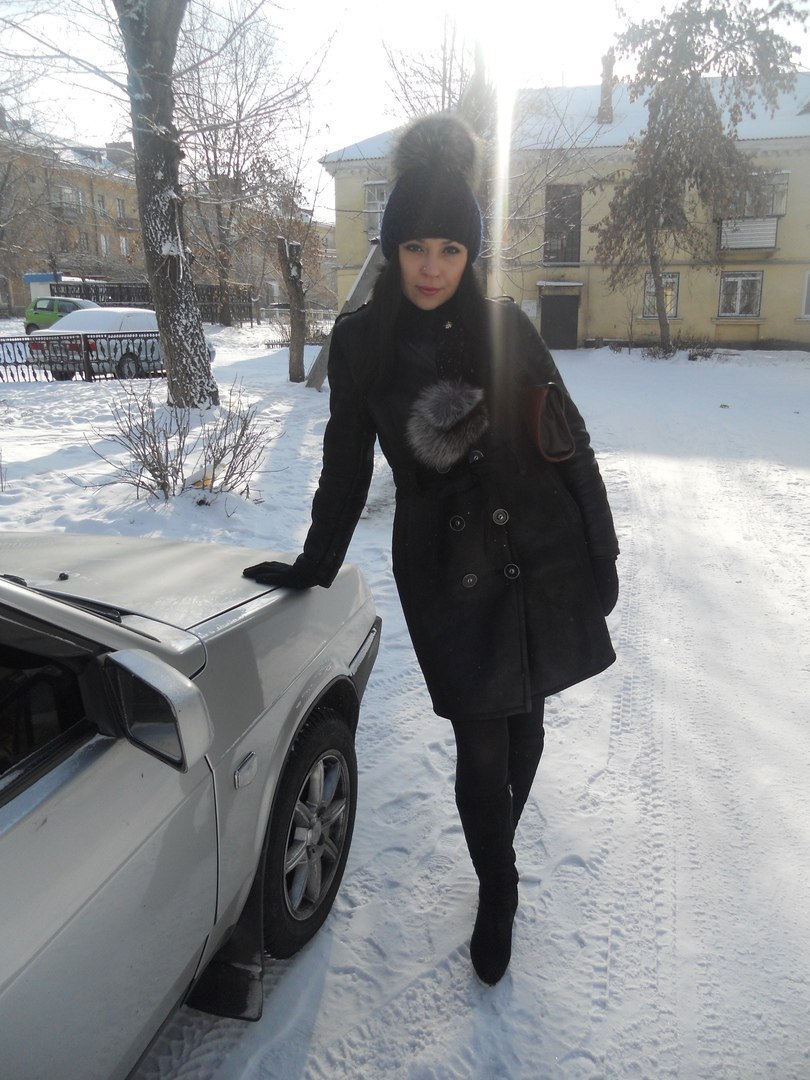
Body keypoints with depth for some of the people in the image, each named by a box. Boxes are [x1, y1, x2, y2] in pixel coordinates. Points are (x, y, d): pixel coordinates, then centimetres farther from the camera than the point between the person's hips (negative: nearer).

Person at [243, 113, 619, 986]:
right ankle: (496, 889, 29)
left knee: (523, 717, 14)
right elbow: (347, 463, 6)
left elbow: (569, 443, 2)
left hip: (543, 555, 1)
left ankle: (500, 840, 43)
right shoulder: (360, 341, -2)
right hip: (443, 569, -1)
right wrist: (314, 566, 10)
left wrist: (602, 555, 2)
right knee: (481, 743, 2)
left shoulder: (504, 327, -2)